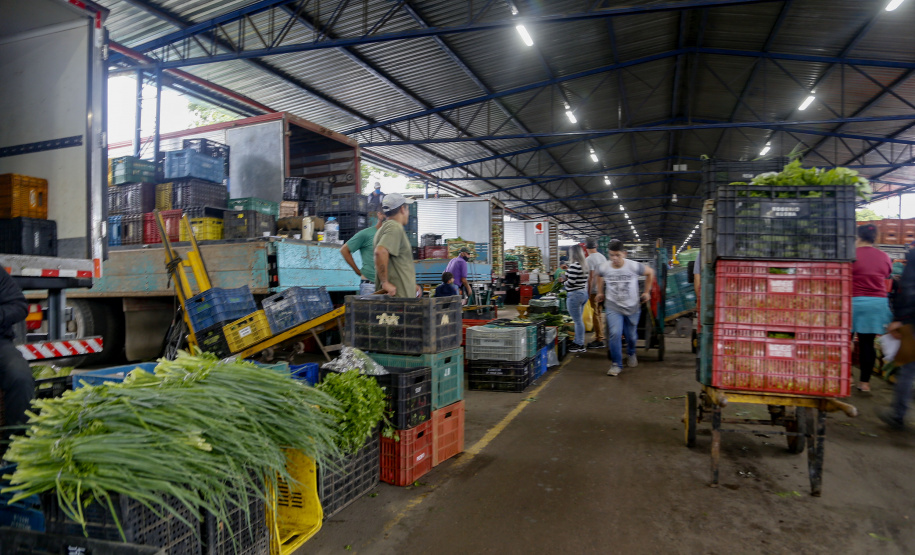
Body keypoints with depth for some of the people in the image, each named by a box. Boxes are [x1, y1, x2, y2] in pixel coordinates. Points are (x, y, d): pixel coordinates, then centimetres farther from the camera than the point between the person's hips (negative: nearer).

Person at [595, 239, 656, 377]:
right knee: (614, 334, -16)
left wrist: (647, 292, 7)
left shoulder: (634, 266, -13)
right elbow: (599, 276, 17)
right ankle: (616, 364, -2)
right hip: (613, 307, 0)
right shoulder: (604, 268, -9)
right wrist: (601, 292, 19)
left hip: (632, 307, 0)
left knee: (631, 335, 14)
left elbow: (650, 272, 5)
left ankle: (631, 353, 48)